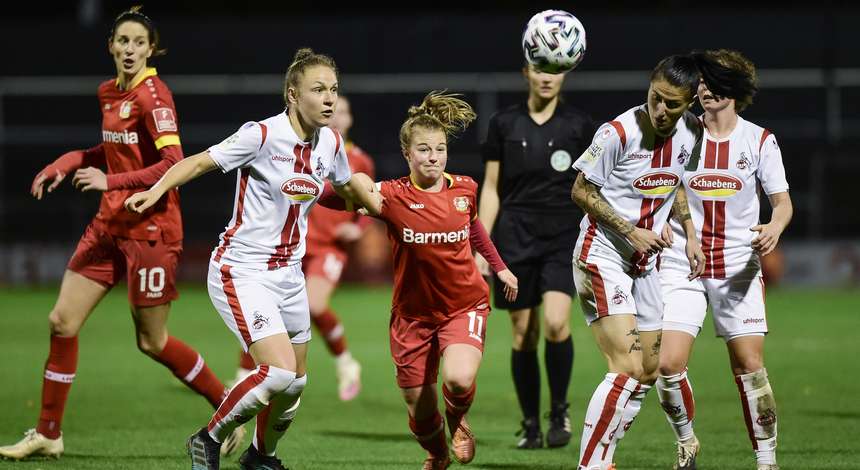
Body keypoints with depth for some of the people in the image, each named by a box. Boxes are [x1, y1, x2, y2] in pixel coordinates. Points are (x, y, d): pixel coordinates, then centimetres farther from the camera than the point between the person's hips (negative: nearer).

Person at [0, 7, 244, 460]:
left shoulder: (153, 95, -15)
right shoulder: (109, 93, 9)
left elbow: (172, 163, -24)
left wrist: (111, 181, -28)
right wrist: (66, 162, 12)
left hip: (150, 227, -8)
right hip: (111, 223, 8)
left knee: (152, 342, 0)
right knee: (62, 321, 4)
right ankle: (48, 434, 13)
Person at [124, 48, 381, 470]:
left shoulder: (331, 144, 2)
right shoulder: (262, 135, -18)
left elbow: (349, 186, 23)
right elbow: (199, 162, -19)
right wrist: (156, 190, -33)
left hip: (288, 274, 7)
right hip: (241, 272, -7)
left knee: (295, 383, 12)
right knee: (280, 371, -21)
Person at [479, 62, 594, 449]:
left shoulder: (579, 125, 3)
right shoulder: (504, 124, 6)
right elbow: (491, 189, 10)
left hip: (564, 237, -1)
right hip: (515, 239, 2)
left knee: (555, 322, -20)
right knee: (523, 334, 1)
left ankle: (559, 411, -1)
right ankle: (530, 425, 12)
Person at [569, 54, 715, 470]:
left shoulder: (690, 132, 0)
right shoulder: (618, 133, -19)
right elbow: (581, 191, -11)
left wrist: (690, 235, 9)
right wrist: (631, 232, -17)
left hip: (646, 261, 8)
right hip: (602, 255, -8)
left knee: (648, 372, 9)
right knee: (627, 368, -18)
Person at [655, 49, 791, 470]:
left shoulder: (759, 140, 1)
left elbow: (782, 201, 4)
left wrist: (774, 228, -18)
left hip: (739, 269, 0)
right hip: (681, 265, 1)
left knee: (749, 365, -3)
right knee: (668, 364, -11)